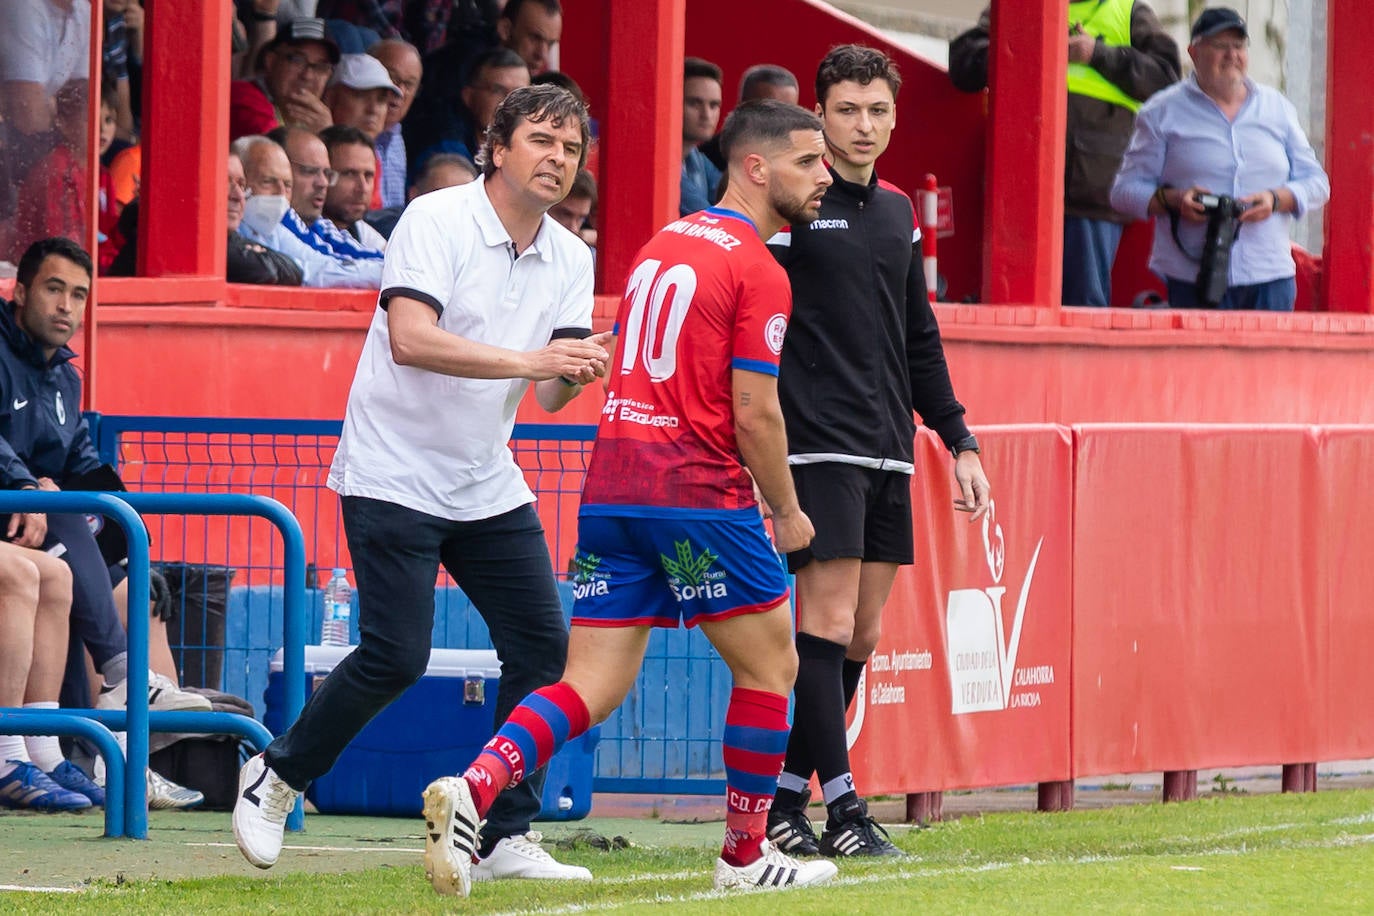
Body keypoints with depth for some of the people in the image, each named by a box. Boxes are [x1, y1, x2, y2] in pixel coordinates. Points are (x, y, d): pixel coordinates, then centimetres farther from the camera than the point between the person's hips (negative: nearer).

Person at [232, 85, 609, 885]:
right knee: (396, 656, -12)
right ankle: (277, 778, 11)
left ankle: (507, 836, 5)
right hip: (395, 478, -7)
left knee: (542, 644, -3)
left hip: (486, 483, 7)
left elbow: (550, 393, 2)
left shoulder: (569, 259, 6)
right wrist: (530, 360, -31)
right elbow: (410, 339, -26)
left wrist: (577, 374, -22)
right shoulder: (436, 220, -13)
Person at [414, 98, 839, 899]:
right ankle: (745, 855, 17)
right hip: (698, 495, -7)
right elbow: (755, 414, -12)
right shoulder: (758, 272, -8)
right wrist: (787, 513, 2)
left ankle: (474, 788, -20)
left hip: (611, 492, 7)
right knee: (770, 666, 11)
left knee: (593, 687, 3)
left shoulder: (662, 243, 18)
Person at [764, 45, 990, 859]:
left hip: (889, 455, 7)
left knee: (862, 637, 5)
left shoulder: (898, 212, 16)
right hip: (817, 447, -7)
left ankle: (784, 803, 10)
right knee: (828, 622, -11)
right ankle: (840, 807, -11)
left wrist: (959, 440, 20)